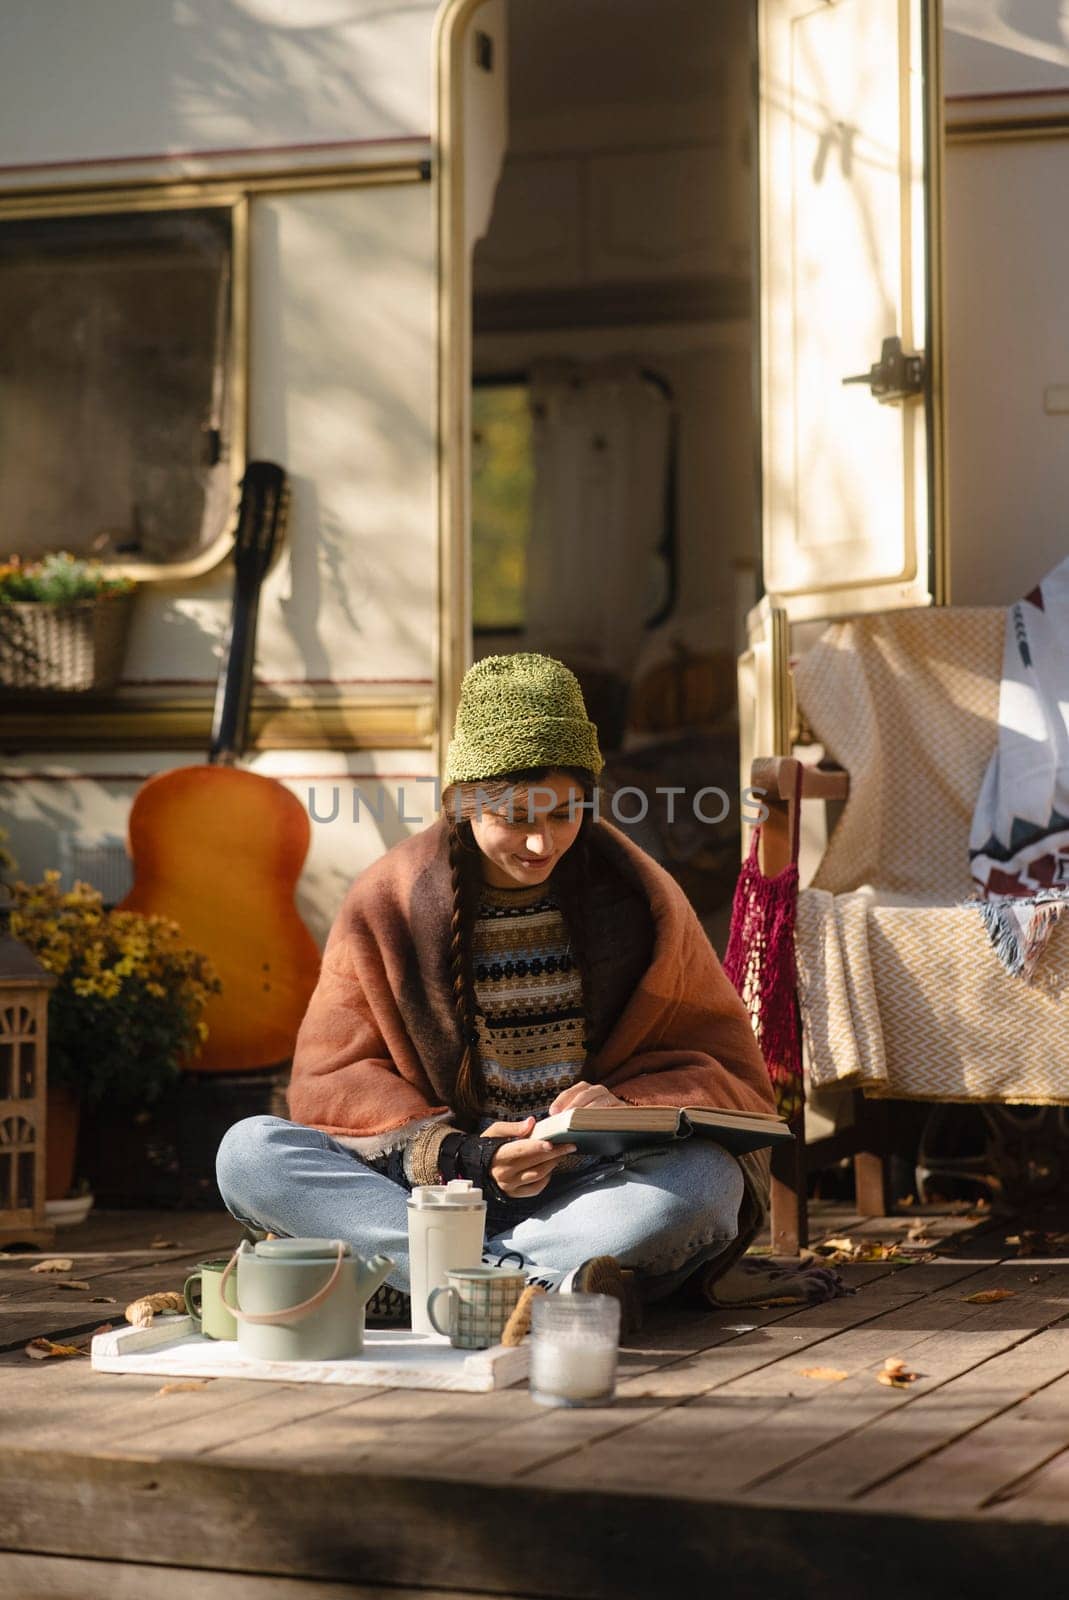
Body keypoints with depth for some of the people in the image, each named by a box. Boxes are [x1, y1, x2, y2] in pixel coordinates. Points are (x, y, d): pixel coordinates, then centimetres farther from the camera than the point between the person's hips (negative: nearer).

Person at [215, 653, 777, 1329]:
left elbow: (733, 1075, 5)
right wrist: (459, 1154, -17)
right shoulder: (390, 900, 2)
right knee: (248, 1151, -24)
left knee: (710, 1177, -33)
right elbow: (331, 1081, 1)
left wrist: (625, 1102, -17)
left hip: (592, 1187, 0)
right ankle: (547, 1283, -40)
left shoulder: (641, 896, 3)